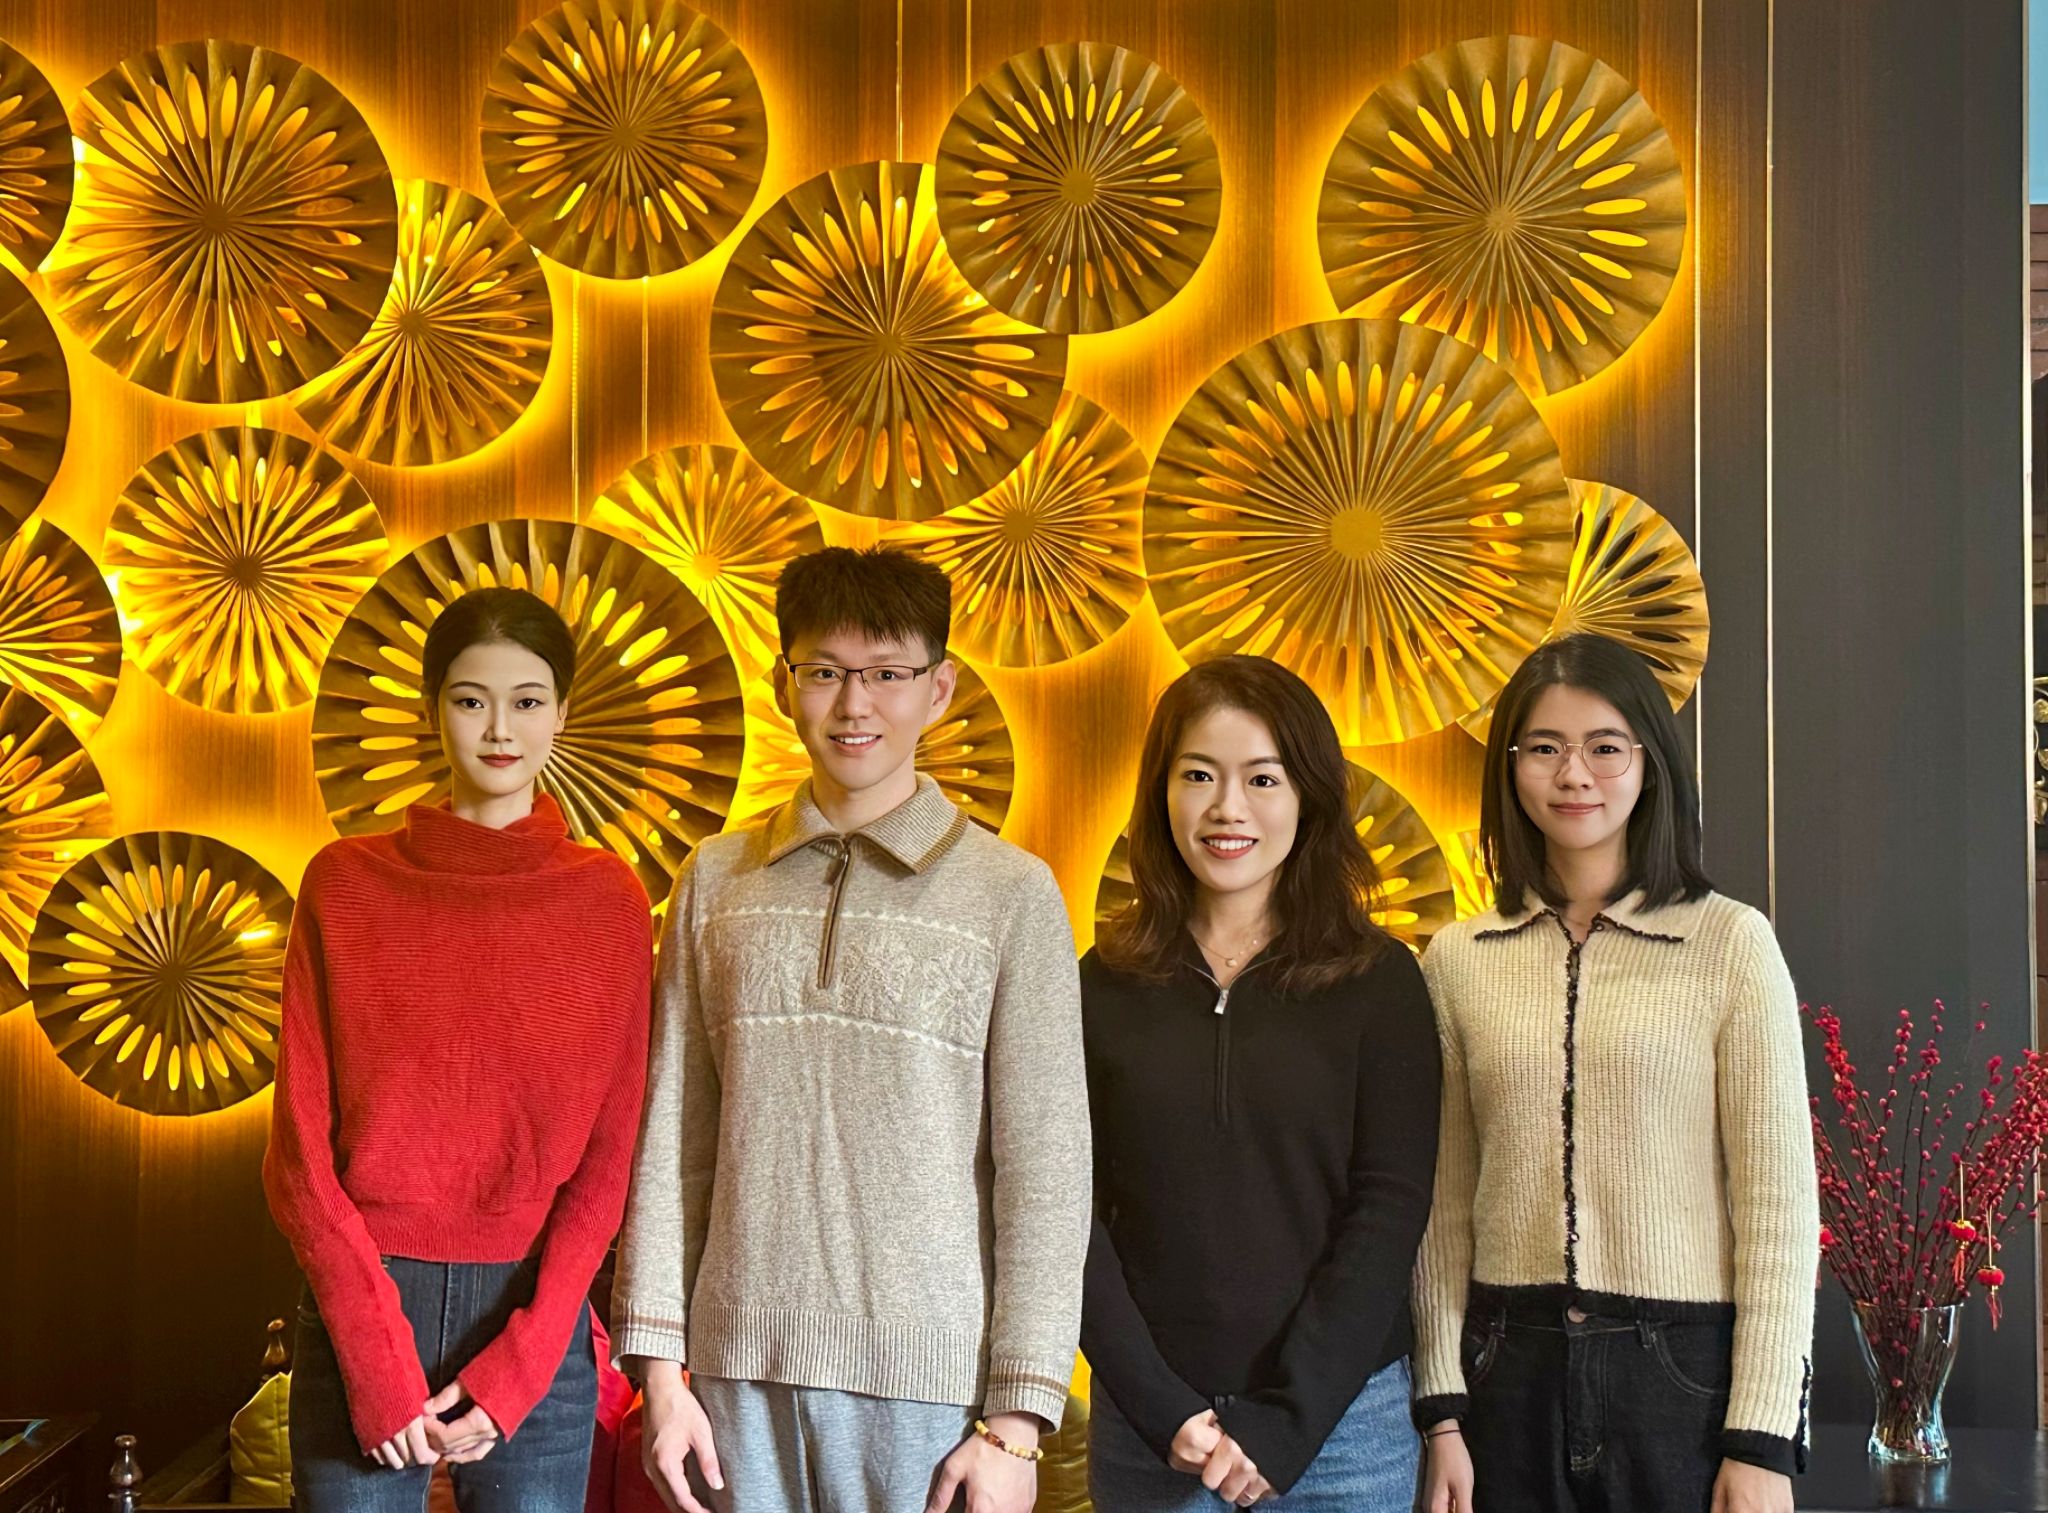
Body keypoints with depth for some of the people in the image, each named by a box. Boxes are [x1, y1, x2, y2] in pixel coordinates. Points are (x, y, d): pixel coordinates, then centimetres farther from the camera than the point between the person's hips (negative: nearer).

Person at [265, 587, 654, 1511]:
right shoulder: (346, 883, 1)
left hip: (535, 1318, 0)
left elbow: (609, 1156, 0)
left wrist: (516, 1364, -9)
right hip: (359, 1306, 0)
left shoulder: (608, 899, 1)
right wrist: (380, 1357, -10)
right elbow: (300, 1147, -2)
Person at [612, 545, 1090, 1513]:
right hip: (743, 1369, 2)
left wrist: (1016, 1422, -7)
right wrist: (658, 1362, 4)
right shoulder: (717, 881, 8)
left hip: (929, 1377, -2)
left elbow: (1044, 1172, -3)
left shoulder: (1010, 895, -1)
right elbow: (671, 1138, 9)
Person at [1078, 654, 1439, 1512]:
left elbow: (1390, 1210, -6)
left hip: (1342, 1417, -1)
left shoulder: (1379, 981, -2)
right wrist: (1164, 1410, -10)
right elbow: (1076, 1215, -1)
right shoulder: (1104, 986, 1)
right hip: (1145, 1428, 1)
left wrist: (1286, 1423, -12)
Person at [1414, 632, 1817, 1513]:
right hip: (1511, 1372, 2)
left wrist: (1762, 1441, -8)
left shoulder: (1730, 942, -4)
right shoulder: (1458, 960, 4)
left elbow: (1778, 1201, -5)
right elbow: (1446, 1205, 7)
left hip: (1684, 1371, -2)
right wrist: (1443, 1412, 3)